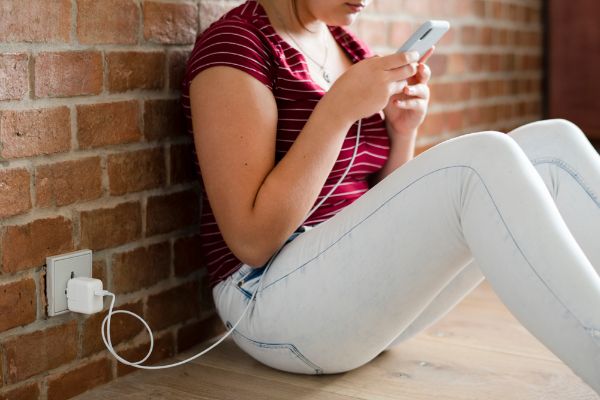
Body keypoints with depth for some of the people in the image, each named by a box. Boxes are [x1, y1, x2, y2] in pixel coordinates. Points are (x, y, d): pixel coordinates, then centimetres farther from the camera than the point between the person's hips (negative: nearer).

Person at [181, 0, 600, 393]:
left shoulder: (349, 46, 13)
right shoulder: (235, 44, -9)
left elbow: (382, 212, 15)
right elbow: (253, 241, -16)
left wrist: (402, 130, -3)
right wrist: (339, 108, -19)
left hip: (373, 279, 8)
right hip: (275, 300, -7)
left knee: (553, 145, -9)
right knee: (481, 162, -28)